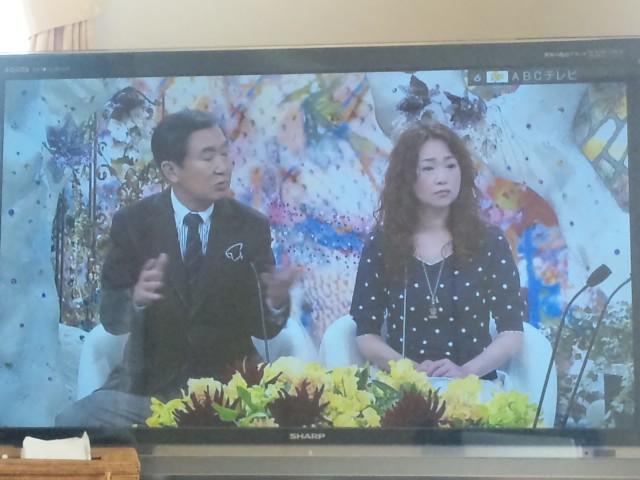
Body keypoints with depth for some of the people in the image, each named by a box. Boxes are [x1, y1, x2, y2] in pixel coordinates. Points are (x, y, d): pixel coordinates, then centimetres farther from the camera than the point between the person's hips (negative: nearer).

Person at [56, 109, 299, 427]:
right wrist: (136, 298, -29)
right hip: (149, 381, 0)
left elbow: (262, 327, -2)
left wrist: (276, 300, -25)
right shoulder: (132, 222, -3)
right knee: (72, 423, -22)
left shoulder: (252, 226, -3)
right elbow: (111, 317, -6)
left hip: (228, 385, 0)